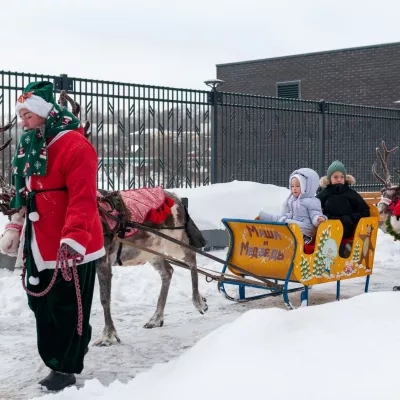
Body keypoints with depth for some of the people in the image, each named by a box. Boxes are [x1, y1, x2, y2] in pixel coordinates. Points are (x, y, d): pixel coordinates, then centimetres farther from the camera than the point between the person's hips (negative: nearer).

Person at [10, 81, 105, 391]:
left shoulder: (73, 144, -15)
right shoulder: (29, 147, 14)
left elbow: (83, 198, -23)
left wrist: (73, 238, -30)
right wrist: (18, 232, 22)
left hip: (70, 249, -9)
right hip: (39, 246, 9)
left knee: (68, 310, 2)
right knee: (43, 307, 14)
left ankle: (65, 369, 15)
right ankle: (54, 361, 26)